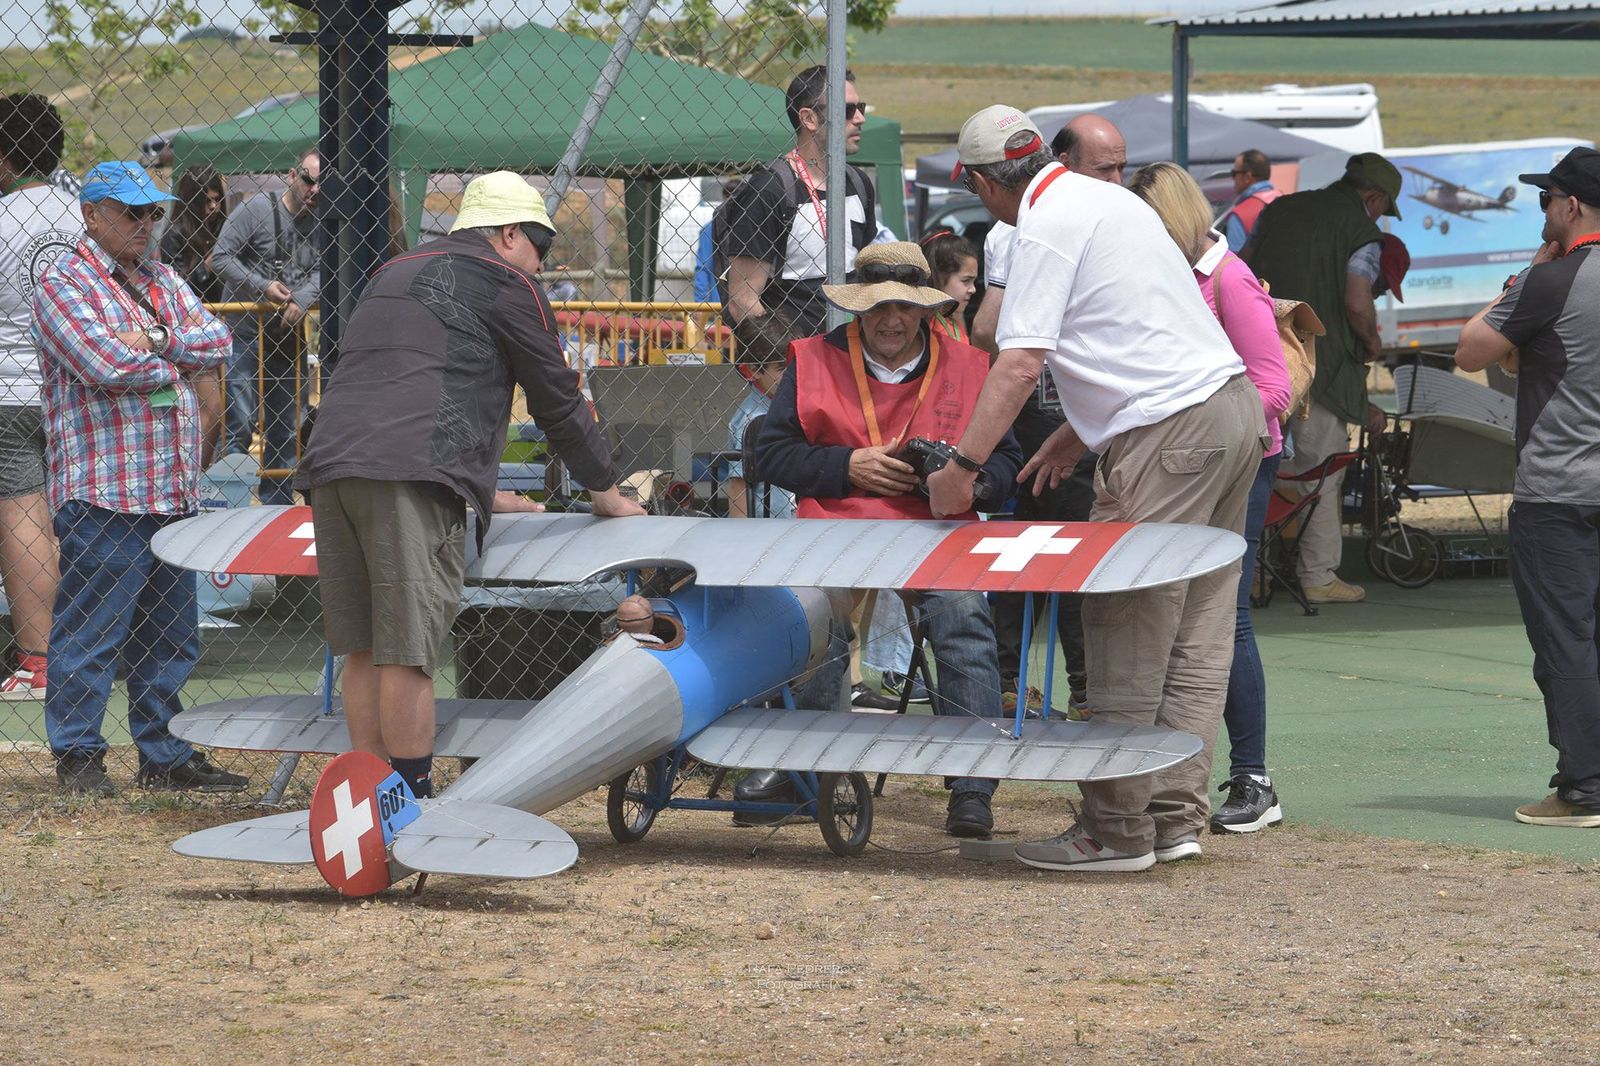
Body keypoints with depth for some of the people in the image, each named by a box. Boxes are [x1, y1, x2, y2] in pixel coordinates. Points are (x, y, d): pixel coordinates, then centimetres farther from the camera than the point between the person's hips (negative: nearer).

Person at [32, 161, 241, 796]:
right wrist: (174, 363, -3)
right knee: (91, 632, -4)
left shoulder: (163, 281, 18)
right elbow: (107, 364, -19)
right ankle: (78, 757, 5)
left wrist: (160, 338, -10)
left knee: (170, 635, 12)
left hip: (174, 494, 8)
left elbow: (216, 343, 6)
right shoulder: (65, 285, -6)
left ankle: (164, 756, 20)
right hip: (104, 494, -8)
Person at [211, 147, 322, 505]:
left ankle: (277, 507, 21)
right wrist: (262, 287, -18)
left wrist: (301, 300, -17)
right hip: (245, 335, -6)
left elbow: (319, 273, 4)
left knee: (286, 431, 12)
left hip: (289, 338, 6)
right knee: (239, 425, -9)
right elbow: (221, 257, -10)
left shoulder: (317, 224, 5)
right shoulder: (256, 209, -8)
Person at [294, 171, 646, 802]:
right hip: (413, 476, -7)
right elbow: (557, 401, 13)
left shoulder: (394, 274, 32)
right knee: (407, 651, -8)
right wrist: (606, 492, 27)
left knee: (364, 650, 8)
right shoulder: (506, 283, 9)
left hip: (331, 465, 7)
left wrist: (488, 496, 45)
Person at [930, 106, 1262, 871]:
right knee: (1193, 633, 9)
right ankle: (1176, 814, 11)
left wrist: (960, 471, -15)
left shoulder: (1045, 228, -9)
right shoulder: (1109, 201, 20)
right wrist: (1074, 437, 28)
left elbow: (1019, 364, -17)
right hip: (1232, 407, 10)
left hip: (1171, 435, -10)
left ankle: (1117, 827, -4)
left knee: (1127, 640, -5)